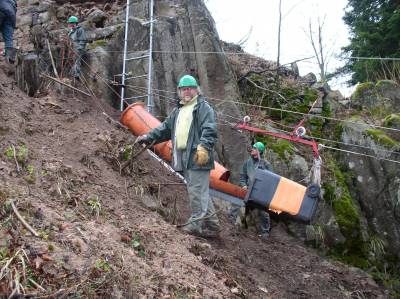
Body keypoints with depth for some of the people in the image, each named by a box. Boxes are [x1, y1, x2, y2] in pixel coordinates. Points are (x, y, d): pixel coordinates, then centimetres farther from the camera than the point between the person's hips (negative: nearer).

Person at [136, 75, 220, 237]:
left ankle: (196, 223, -1)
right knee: (200, 193, 13)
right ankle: (212, 224, 21)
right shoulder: (178, 111, 25)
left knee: (197, 191, -8)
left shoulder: (203, 107, -1)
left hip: (197, 157, -8)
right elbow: (165, 128, 29)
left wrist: (204, 147, -27)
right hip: (184, 159, 9)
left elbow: (209, 130, -14)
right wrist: (149, 137, 20)